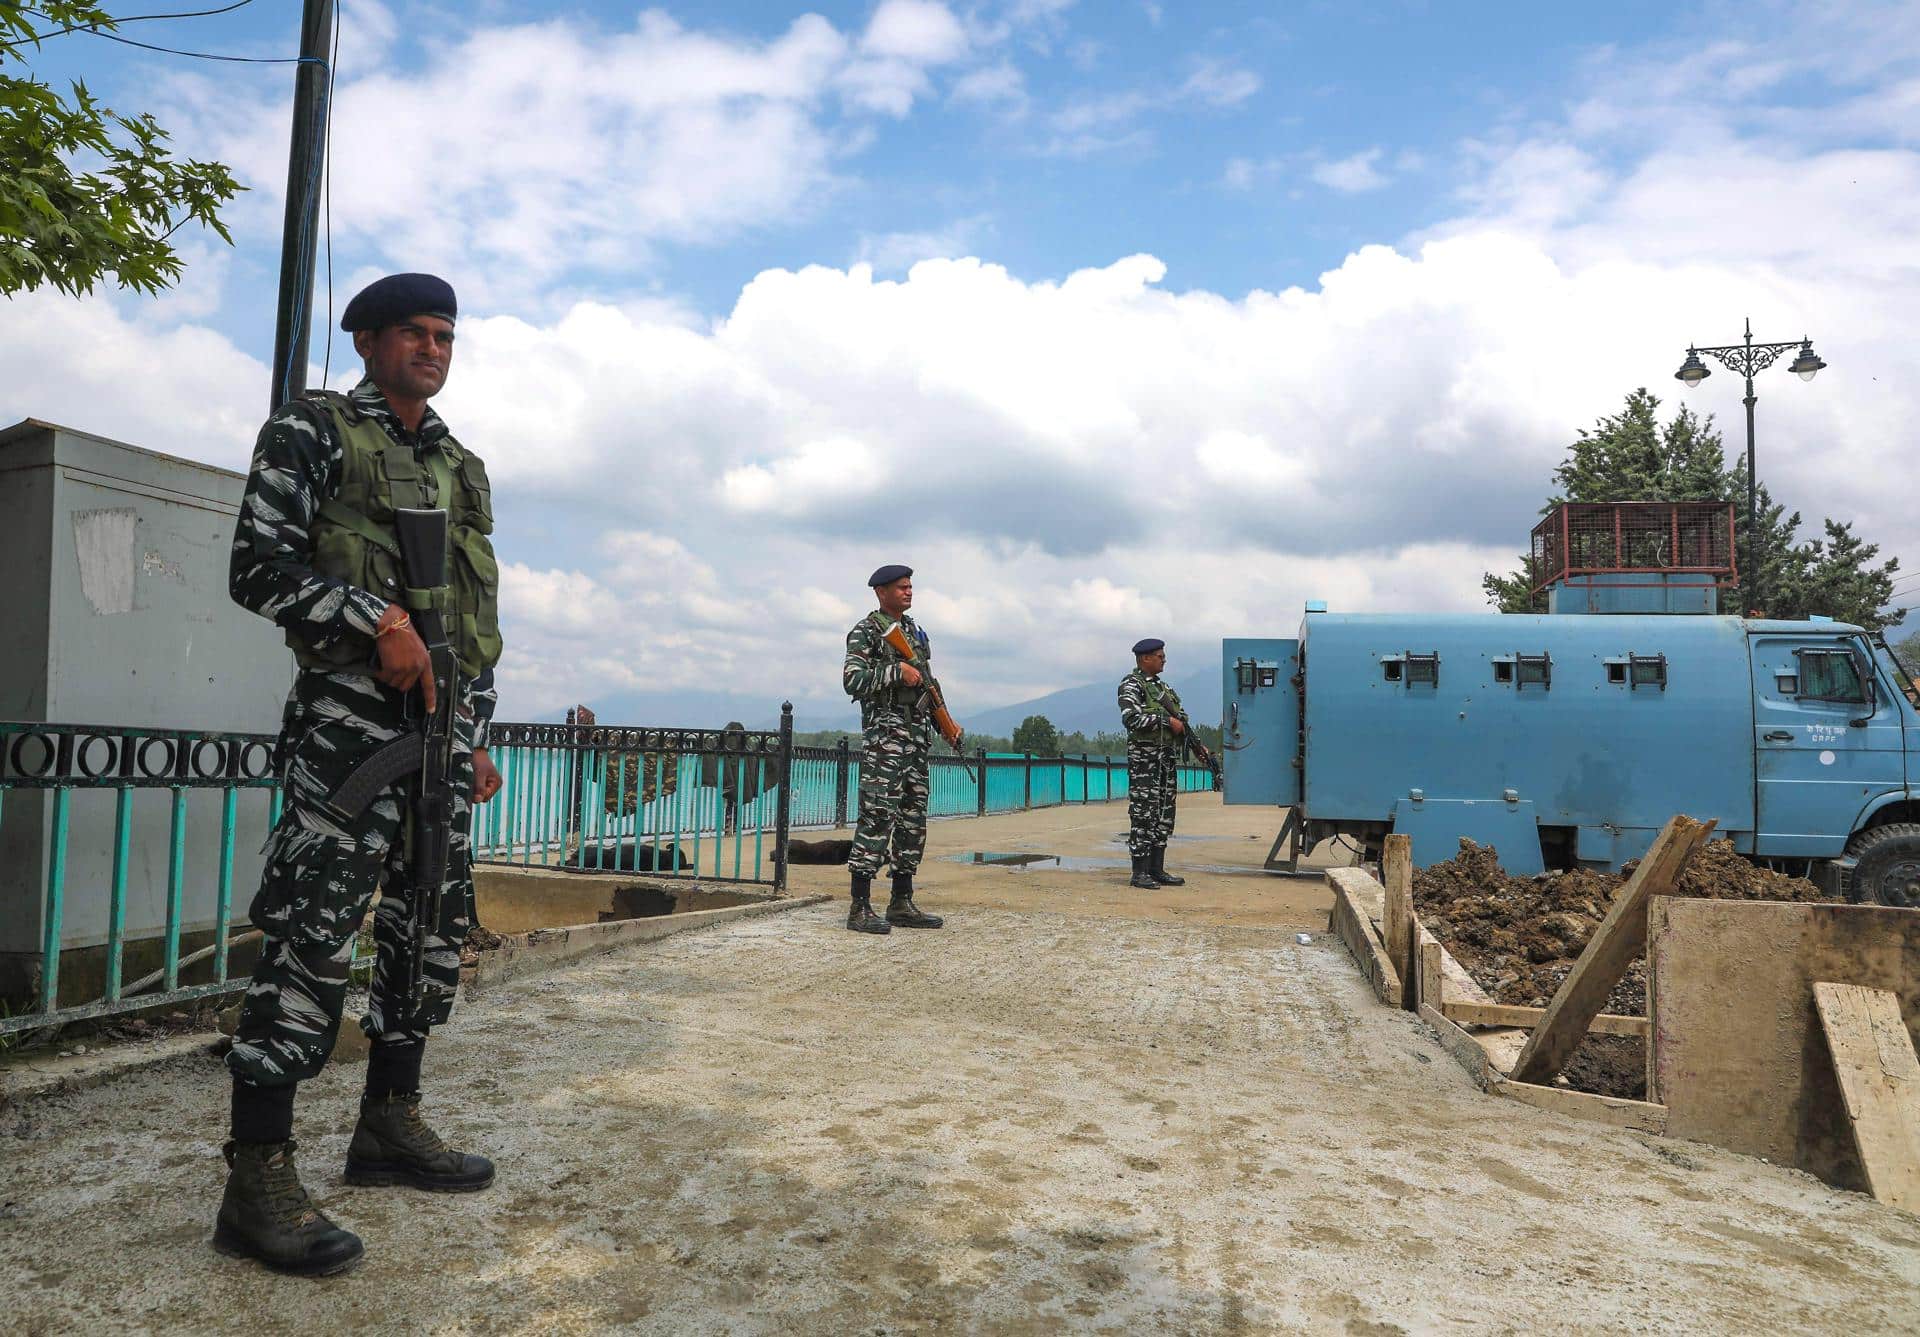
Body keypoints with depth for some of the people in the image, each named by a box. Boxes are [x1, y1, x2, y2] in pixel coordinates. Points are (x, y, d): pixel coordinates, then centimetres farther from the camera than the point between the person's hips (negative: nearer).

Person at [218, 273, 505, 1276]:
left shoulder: (462, 466, 20)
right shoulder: (312, 431, 2)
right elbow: (258, 566, -7)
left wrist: (476, 737, 18)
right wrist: (379, 621, -18)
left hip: (442, 721, 7)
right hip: (351, 715, -7)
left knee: (433, 930, 10)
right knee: (313, 936, -10)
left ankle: (389, 1125, 24)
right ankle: (257, 1183, -3)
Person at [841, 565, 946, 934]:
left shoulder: (915, 631, 20)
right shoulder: (865, 632, -3)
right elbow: (852, 680, -15)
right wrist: (896, 670, -17)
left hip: (918, 732, 8)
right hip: (884, 730, -8)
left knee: (913, 819, 8)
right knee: (878, 815, -12)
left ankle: (902, 903, 15)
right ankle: (860, 907, -9)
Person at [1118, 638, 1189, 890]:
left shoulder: (1163, 687, 19)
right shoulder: (1131, 685, -6)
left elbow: (1180, 717, 24)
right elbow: (1131, 718, -19)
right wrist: (1167, 721, -17)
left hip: (1168, 756, 8)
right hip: (1144, 757, -8)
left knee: (1164, 814, 9)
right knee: (1144, 814, -7)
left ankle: (1157, 869, 15)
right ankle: (1139, 873, -4)